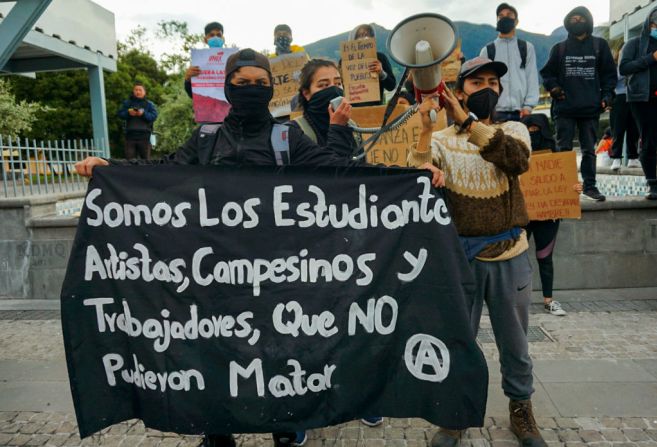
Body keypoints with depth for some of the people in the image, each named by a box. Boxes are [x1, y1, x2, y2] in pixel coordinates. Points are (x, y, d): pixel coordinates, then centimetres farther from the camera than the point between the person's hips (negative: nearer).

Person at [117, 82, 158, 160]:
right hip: (130, 136, 1)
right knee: (129, 159, -2)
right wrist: (128, 113, -14)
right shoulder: (127, 103, 16)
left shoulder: (149, 104, 10)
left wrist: (143, 114, -18)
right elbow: (120, 114, 6)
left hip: (144, 136, -1)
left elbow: (154, 116, -3)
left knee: (146, 159, 0)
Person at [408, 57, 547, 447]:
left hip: (510, 256, 1)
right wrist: (426, 129, -27)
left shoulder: (514, 130, 5)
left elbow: (519, 159, -20)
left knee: (514, 342, 15)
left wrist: (467, 122, -26)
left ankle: (521, 408, 37)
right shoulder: (442, 140, 1)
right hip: (460, 257, -1)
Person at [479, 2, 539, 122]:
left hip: (521, 111, 1)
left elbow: (532, 78, 7)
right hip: (496, 112, 0)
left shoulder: (527, 48, 14)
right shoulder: (487, 50, 12)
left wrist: (528, 106, -7)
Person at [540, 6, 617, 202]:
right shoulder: (559, 48, 8)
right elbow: (547, 72, 12)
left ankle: (590, 185, 13)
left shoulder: (600, 45, 9)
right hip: (564, 107, -1)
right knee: (563, 148, -2)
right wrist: (553, 87, -6)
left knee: (589, 149, 6)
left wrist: (607, 95, -1)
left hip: (591, 107, 1)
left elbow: (609, 73, 11)